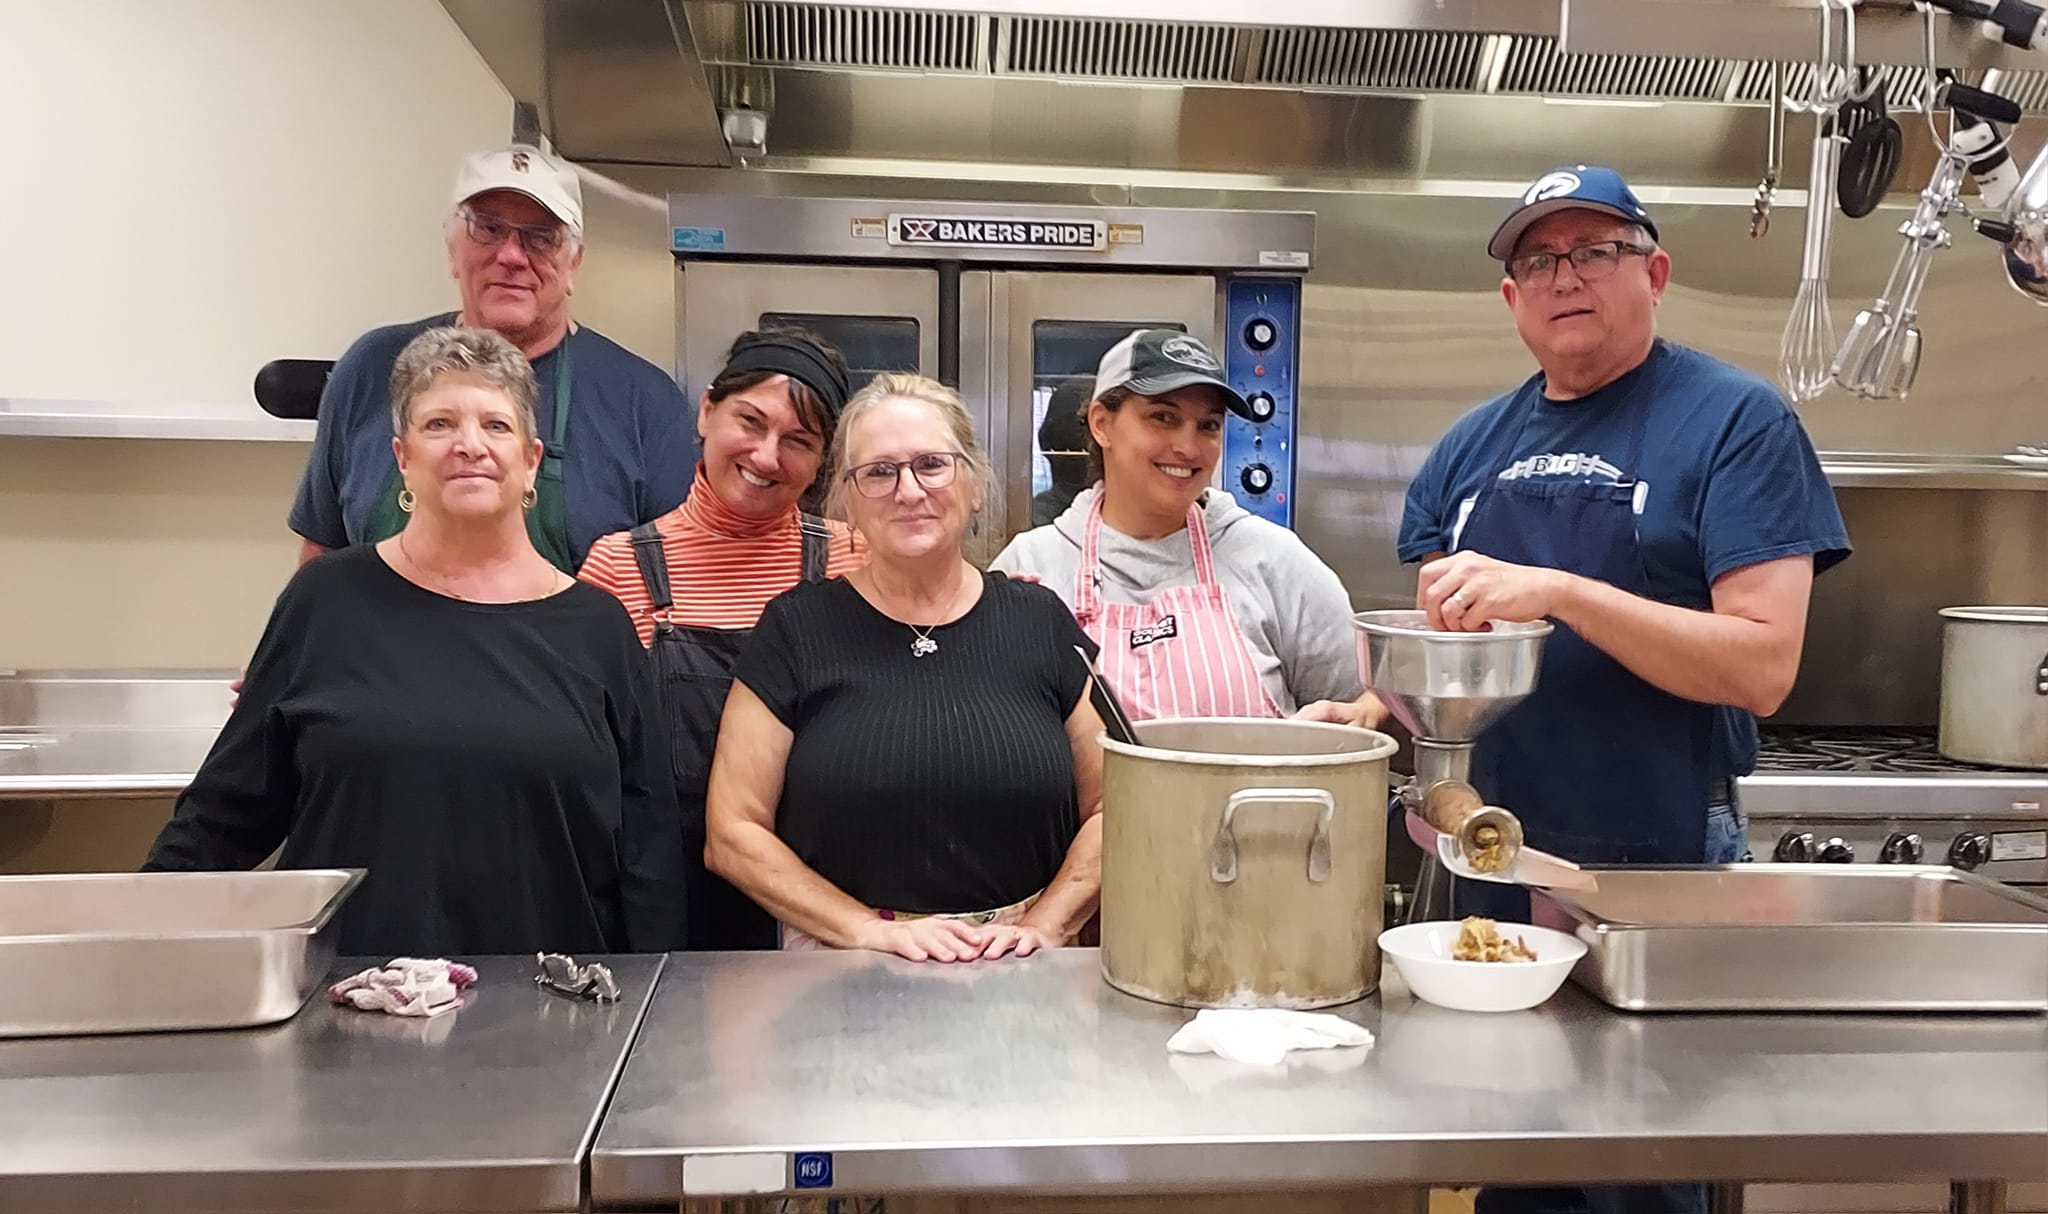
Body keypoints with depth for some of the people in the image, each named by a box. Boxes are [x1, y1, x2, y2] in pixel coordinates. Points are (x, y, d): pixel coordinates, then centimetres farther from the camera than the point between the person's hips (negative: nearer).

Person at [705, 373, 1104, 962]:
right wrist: (872, 930, -8)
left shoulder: (1039, 622, 7)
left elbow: (1108, 809, 9)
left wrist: (1043, 923, -5)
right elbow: (733, 835, 0)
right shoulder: (797, 631, 3)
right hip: (842, 983, -1)